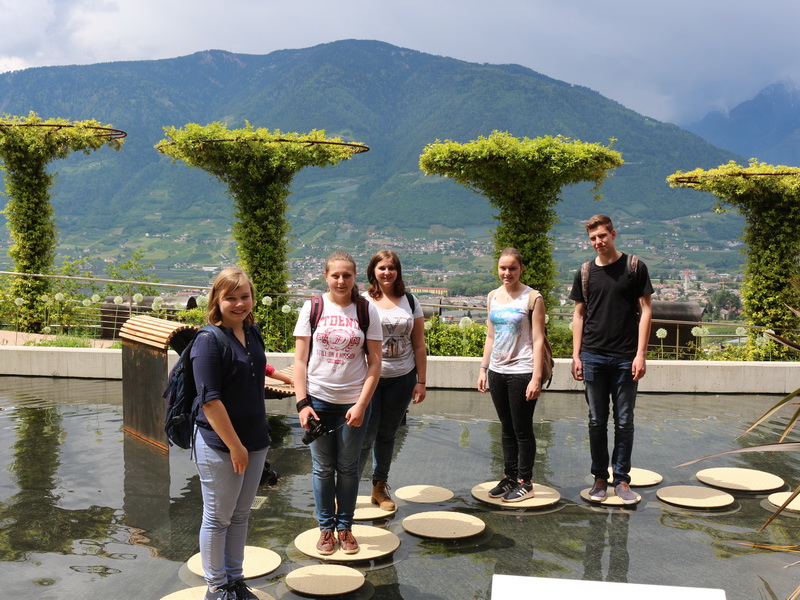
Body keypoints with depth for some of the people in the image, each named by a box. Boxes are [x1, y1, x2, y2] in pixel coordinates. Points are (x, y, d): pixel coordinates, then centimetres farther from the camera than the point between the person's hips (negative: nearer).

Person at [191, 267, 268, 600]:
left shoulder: (252, 332, 5)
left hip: (254, 440, 7)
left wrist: (254, 440, 16)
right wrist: (234, 446, -18)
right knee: (218, 518, 9)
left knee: (240, 515, 18)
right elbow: (210, 400, -20)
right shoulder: (209, 340, -17)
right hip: (219, 444, -7)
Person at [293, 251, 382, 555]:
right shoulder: (313, 308, -2)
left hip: (353, 402, 0)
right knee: (322, 468, 10)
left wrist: (361, 404, -9)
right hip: (318, 400, 0)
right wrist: (302, 402, -9)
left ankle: (345, 526, 26)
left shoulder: (367, 311, -2)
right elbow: (300, 360, -1)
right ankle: (326, 527, 25)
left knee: (348, 468, 11)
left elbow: (375, 362, -2)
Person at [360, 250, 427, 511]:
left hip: (401, 379, 3)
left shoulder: (410, 302, 6)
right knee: (366, 435, -5)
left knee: (387, 434, 11)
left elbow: (419, 345, 8)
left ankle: (380, 487, 25)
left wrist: (421, 381, 4)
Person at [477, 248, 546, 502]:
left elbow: (538, 340, -10)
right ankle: (509, 476, 25)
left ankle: (525, 482, 14)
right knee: (507, 428, 14)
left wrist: (536, 378, -15)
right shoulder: (493, 297, 9)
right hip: (498, 371, 6)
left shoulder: (532, 298, -8)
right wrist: (483, 369, 12)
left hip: (522, 372, -6)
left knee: (522, 430, 2)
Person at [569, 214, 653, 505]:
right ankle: (600, 478, 18)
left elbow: (645, 311, -1)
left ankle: (622, 479, 16)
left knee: (624, 422, 5)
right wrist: (576, 355, 3)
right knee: (597, 421, 7)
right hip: (593, 357, 2)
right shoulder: (585, 273, 7)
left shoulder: (634, 267, 0)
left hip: (626, 358, -2)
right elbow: (579, 314, 11)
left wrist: (640, 354, -8)